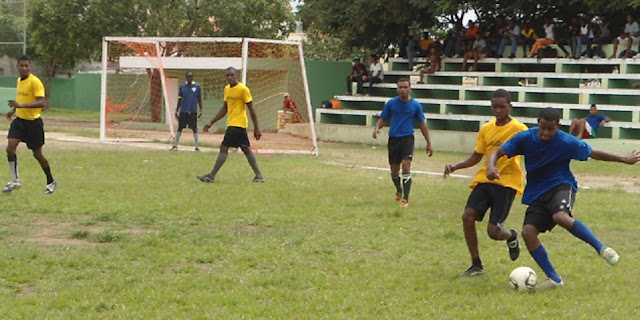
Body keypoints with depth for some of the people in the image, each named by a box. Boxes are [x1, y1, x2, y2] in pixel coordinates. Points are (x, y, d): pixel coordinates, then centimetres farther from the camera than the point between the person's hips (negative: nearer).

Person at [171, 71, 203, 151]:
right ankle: (175, 145, 12)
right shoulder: (182, 86, 6)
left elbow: (199, 99, 4)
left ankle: (197, 146, 4)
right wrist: (176, 110, 8)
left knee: (194, 129, 0)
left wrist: (201, 111, -1)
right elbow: (180, 100, 11)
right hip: (183, 111, 2)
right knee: (180, 128, 5)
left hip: (193, 111, -2)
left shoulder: (197, 86, 1)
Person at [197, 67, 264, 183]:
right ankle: (259, 176, 19)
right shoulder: (227, 89, 12)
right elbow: (224, 109, 18)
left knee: (224, 147, -11)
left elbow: (251, 109, -11)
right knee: (246, 149, 12)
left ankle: (211, 176, -8)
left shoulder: (243, 89, -13)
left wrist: (256, 128, -12)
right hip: (231, 124, 9)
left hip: (237, 124, -9)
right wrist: (211, 122, 13)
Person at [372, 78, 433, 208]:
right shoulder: (391, 103, 1)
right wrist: (377, 128, -15)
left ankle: (405, 199, -14)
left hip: (407, 139, -2)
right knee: (394, 171, 10)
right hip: (393, 139, 2)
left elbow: (422, 124, 6)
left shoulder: (416, 105, -1)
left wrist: (429, 143, 5)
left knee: (406, 167, -18)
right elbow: (382, 119, 8)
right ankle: (399, 190, 41)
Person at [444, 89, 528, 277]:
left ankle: (511, 236, 27)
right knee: (468, 216, -14)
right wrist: (454, 167, 2)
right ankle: (476, 265, 0)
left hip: (507, 182, -5)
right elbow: (476, 157, 16)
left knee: (493, 231, -13)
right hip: (484, 179, 5)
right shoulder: (486, 129, 10)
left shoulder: (518, 129, -6)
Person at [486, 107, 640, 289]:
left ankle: (602, 249, -20)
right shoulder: (525, 138, -7)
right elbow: (498, 153, -5)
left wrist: (625, 159, 2)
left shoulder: (567, 142, -11)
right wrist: (491, 167, -28)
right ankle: (554, 279, -5)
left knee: (561, 217, -37)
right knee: (528, 232, -16)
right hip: (536, 193, 4)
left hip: (561, 186, -4)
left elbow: (594, 154, 0)